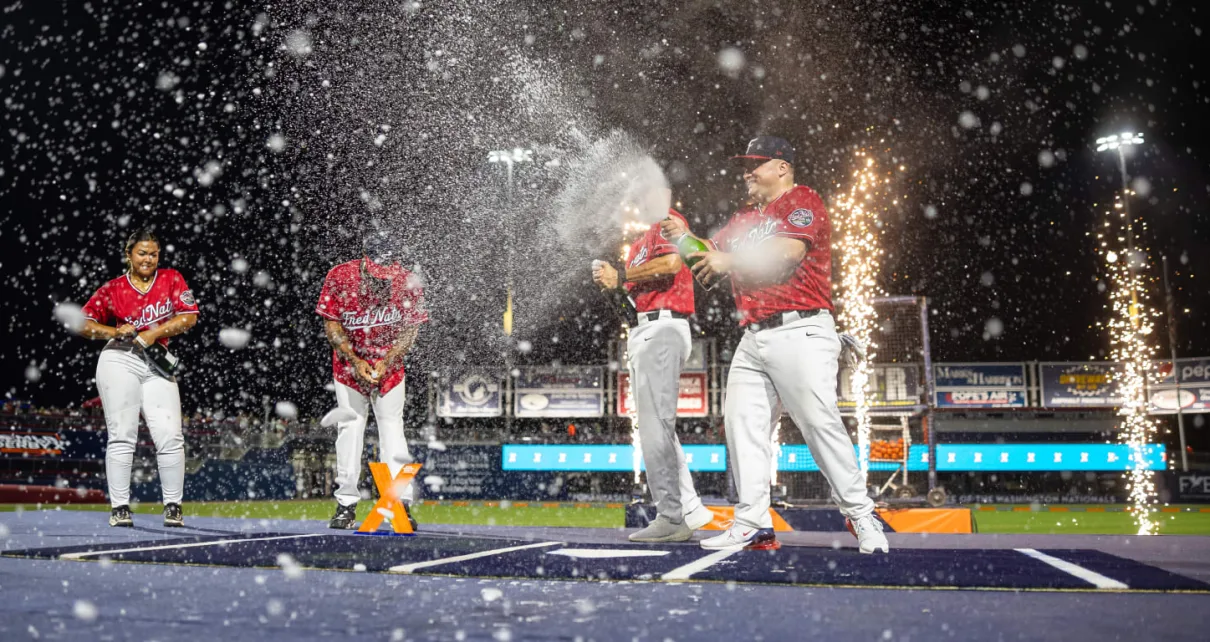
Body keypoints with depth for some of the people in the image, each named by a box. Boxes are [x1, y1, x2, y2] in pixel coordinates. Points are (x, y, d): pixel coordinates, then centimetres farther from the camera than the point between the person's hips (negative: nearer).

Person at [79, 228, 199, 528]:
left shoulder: (171, 279, 8)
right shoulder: (113, 289, 7)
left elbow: (189, 317, -1)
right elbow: (84, 324, 6)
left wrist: (153, 333, -10)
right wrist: (115, 332, -10)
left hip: (157, 365, 1)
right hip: (119, 361, -1)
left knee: (170, 436, -7)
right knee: (122, 436, -3)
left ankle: (173, 505, 3)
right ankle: (119, 506, 3)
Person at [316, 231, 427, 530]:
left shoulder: (408, 283, -17)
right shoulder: (339, 277, -18)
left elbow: (411, 329, -8)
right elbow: (331, 325, -10)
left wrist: (386, 362, -20)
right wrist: (355, 361, -19)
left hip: (389, 364, 0)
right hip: (349, 363, 0)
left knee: (392, 427, -6)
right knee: (349, 427, 0)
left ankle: (401, 504, -5)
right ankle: (346, 505, 7)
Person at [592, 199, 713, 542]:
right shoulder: (639, 242, 26)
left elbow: (671, 262, -22)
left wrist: (620, 276, -14)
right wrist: (613, 283, 7)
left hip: (662, 329, -11)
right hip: (643, 332, 11)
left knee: (656, 424, -13)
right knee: (654, 425, 11)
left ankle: (670, 517, -12)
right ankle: (690, 511, 14)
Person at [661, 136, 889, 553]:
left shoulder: (802, 200, 0)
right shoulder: (743, 218, 24)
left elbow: (788, 252, -17)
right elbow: (711, 263, 20)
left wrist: (731, 258, -16)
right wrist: (685, 238, 2)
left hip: (800, 333, -8)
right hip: (753, 339, 8)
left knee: (820, 422, -13)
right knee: (742, 425, -1)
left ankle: (861, 516, -1)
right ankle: (753, 525, 3)